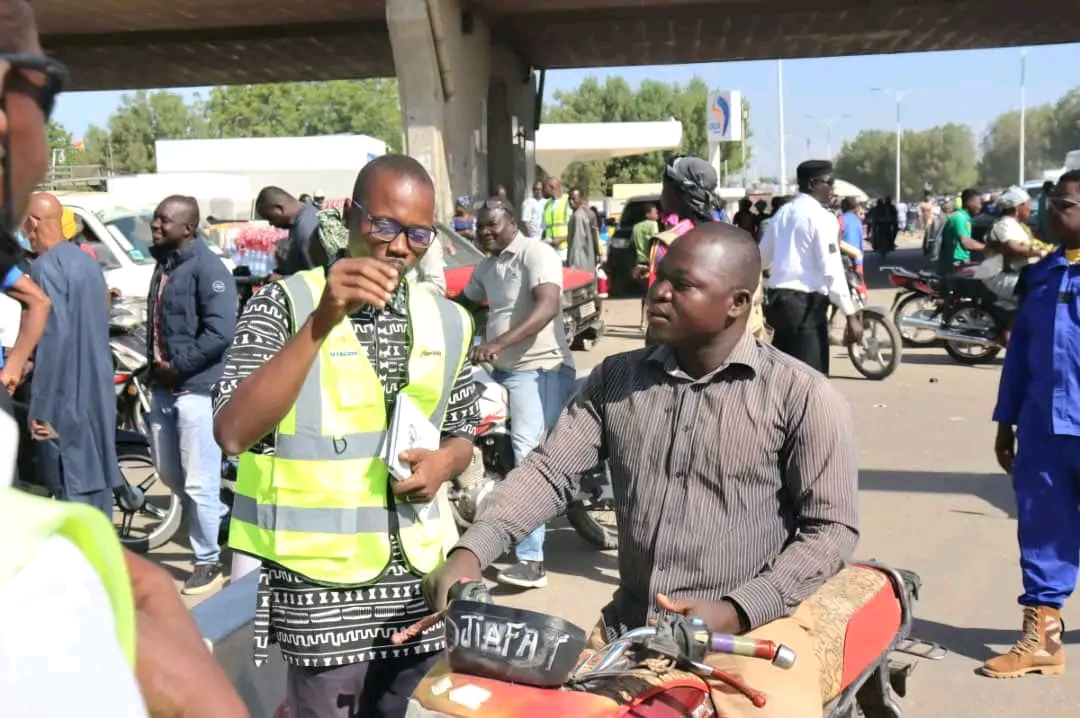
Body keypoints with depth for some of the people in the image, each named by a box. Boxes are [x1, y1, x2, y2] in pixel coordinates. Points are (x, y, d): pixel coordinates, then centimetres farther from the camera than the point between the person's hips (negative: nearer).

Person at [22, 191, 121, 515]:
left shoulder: (46, 266, -14)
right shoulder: (85, 260, 13)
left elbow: (54, 337, -21)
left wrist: (40, 406, -19)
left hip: (66, 396, -9)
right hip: (95, 390, 9)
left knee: (71, 484, -4)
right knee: (93, 472, 15)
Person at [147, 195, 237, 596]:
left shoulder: (207, 267, -13)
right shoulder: (164, 264, 14)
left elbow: (220, 331, -21)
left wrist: (178, 366, -16)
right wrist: (155, 365, 8)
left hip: (196, 389, -9)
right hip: (163, 387, 9)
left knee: (199, 482, -2)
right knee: (168, 473, 18)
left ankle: (208, 562, 12)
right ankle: (219, 517, 38)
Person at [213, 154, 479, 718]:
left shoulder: (447, 322, 5)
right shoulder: (285, 303, -7)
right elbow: (233, 434, -20)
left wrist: (444, 461, -6)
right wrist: (322, 321, -27)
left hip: (418, 577, 5)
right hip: (321, 582, -4)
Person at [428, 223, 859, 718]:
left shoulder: (803, 396, -4)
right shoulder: (616, 378, 8)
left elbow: (832, 528, -5)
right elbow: (550, 470, 1)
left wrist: (736, 611, -15)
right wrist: (469, 554, -14)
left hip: (751, 628, -3)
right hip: (626, 628, 4)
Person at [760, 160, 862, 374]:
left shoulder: (782, 213, 12)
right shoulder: (822, 218, -10)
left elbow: (762, 257, 21)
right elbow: (831, 270, -16)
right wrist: (851, 315, -15)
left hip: (777, 298, 8)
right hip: (807, 304, -8)